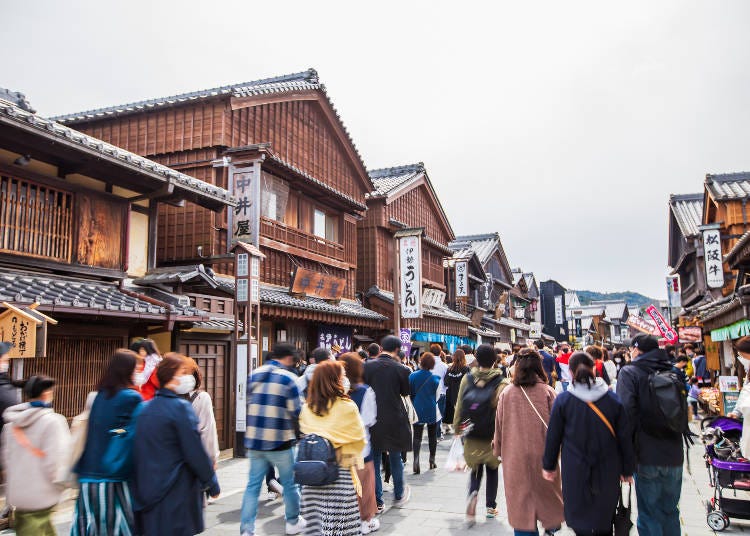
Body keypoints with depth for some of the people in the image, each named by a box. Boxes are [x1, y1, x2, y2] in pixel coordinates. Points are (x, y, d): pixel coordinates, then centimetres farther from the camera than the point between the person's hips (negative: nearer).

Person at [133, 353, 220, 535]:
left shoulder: (145, 408, 8)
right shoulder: (181, 407, -15)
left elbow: (140, 451, 14)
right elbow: (196, 453, -15)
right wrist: (213, 484, -4)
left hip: (147, 491, 7)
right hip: (178, 495, -7)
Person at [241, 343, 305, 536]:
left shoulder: (254, 375, 5)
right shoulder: (288, 378, -12)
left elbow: (249, 403, 13)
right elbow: (296, 411, -11)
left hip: (254, 440, 5)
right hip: (280, 441, -4)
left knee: (253, 485, 10)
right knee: (289, 484, 14)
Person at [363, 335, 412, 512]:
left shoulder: (367, 367, -7)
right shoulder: (401, 369, -11)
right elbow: (405, 392, 3)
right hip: (394, 420, -1)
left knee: (374, 461, 10)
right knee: (395, 459, 18)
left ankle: (377, 502, 14)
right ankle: (399, 496, 32)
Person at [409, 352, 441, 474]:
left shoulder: (412, 376, -7)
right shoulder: (435, 378, -9)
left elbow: (409, 393, 2)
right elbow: (437, 395, 0)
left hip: (417, 410, 0)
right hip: (432, 411, 0)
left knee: (417, 436, -1)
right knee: (432, 436, 15)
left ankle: (416, 459, -23)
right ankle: (432, 460, 23)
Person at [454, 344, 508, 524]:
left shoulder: (467, 379, -5)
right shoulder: (502, 383, -13)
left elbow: (459, 407, 2)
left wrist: (457, 429, 14)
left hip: (471, 436, 1)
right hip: (492, 436, -1)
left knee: (476, 469, 16)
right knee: (492, 469, 19)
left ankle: (473, 494, -11)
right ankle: (491, 506, 26)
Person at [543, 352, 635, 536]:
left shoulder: (563, 400, -8)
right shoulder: (614, 399, -4)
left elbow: (553, 437, -2)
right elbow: (625, 438, 1)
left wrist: (549, 466, 10)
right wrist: (627, 470, 11)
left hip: (575, 471, -2)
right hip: (607, 471, 2)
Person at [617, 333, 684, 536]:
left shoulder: (629, 373, -8)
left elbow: (627, 413, -16)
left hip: (648, 456, -5)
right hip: (674, 455, 5)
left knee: (649, 515, 4)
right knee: (670, 513, 19)